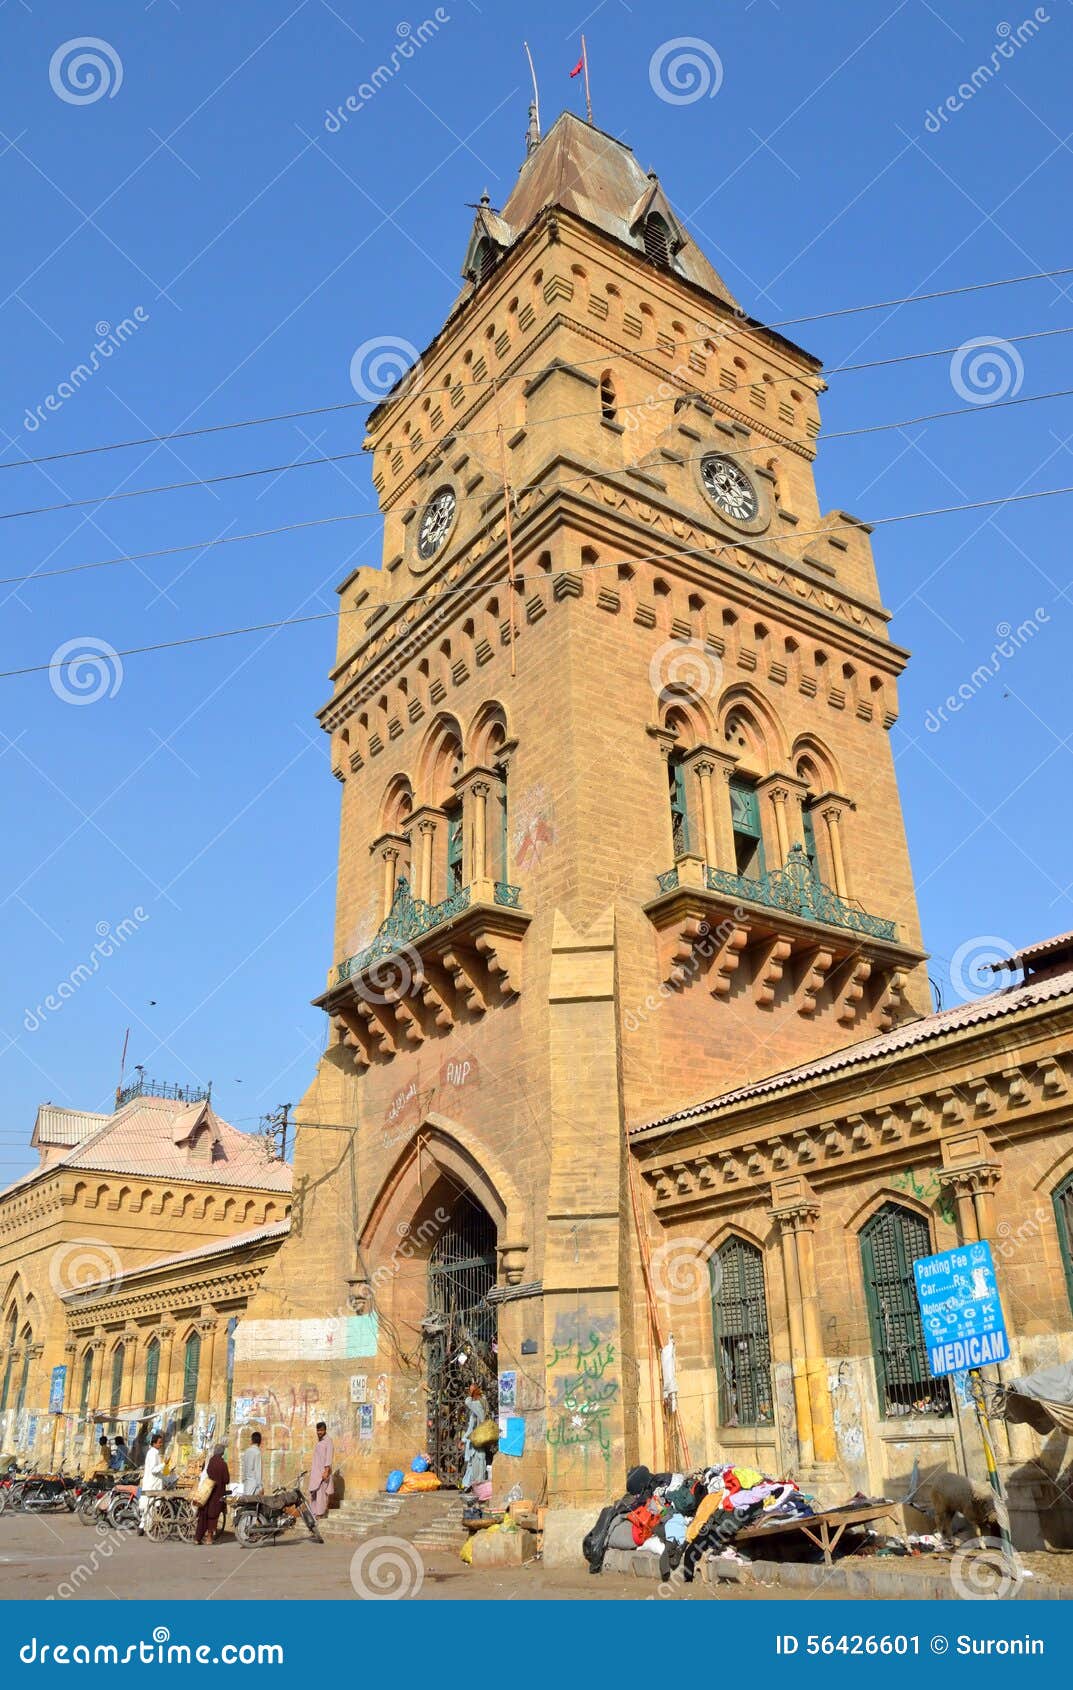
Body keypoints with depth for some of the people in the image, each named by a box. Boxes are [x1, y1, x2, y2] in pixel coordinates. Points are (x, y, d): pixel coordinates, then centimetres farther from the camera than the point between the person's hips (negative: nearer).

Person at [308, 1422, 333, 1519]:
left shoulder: (328, 1441, -10)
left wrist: (326, 1471, -23)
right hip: (315, 1471, 8)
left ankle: (320, 1513, -4)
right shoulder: (318, 1441, 16)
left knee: (320, 1493, -9)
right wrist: (311, 1469, 18)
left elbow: (329, 1457, -17)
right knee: (313, 1492, 7)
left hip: (323, 1471, -8)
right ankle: (314, 1512, 13)